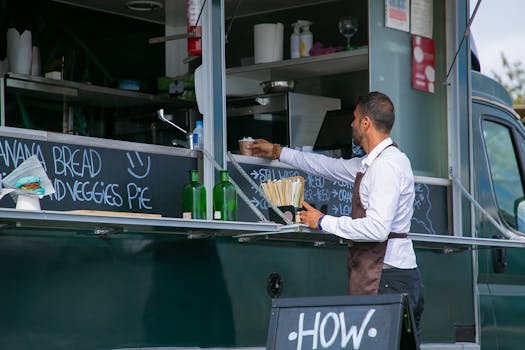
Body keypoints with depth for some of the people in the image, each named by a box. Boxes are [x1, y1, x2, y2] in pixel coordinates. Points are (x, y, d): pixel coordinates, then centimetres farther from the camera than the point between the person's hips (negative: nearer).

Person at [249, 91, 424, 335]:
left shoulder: (388, 165, -12)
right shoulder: (371, 163, 19)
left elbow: (377, 228, -21)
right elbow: (331, 167, 34)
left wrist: (324, 222, -11)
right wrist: (278, 152, 41)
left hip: (389, 279, -9)